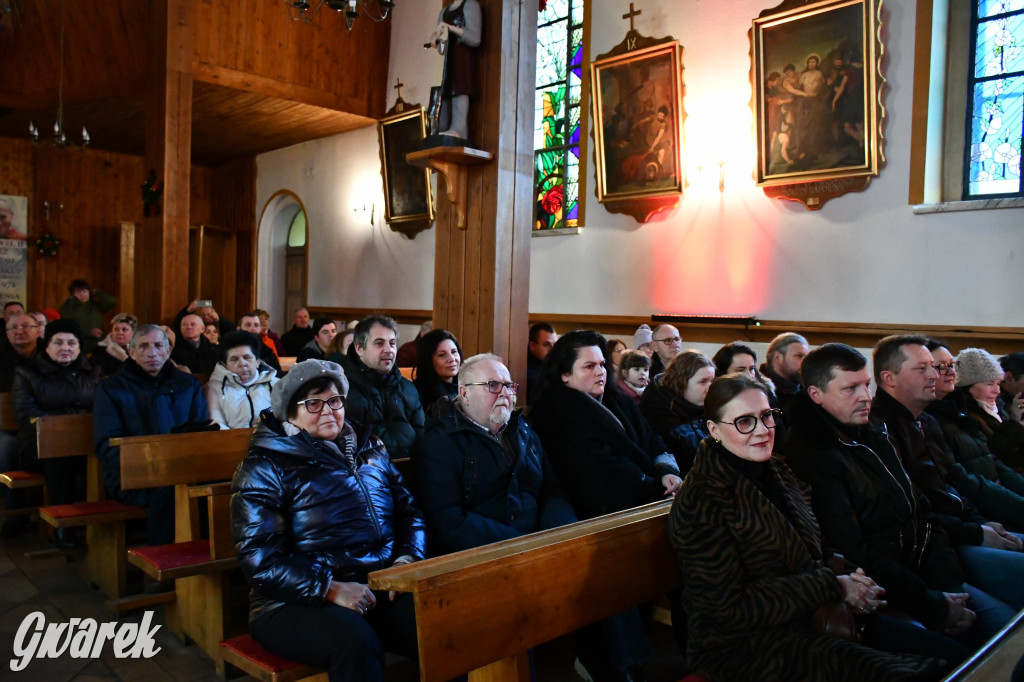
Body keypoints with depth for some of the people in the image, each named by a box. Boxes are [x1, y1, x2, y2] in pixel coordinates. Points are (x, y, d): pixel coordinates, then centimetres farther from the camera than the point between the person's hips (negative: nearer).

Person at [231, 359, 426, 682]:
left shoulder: (370, 449, 16)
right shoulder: (265, 467, -1)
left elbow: (409, 511, 18)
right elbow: (259, 558, -9)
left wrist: (408, 558, -3)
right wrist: (330, 588, -20)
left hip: (383, 588, 5)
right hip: (299, 601, -4)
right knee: (357, 643, -36)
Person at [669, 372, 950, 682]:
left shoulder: (778, 472, 7)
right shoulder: (699, 504, -18)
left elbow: (811, 555, 15)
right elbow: (732, 607, -18)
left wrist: (844, 581, -8)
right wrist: (833, 586, -16)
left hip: (803, 618, 7)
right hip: (739, 644, -7)